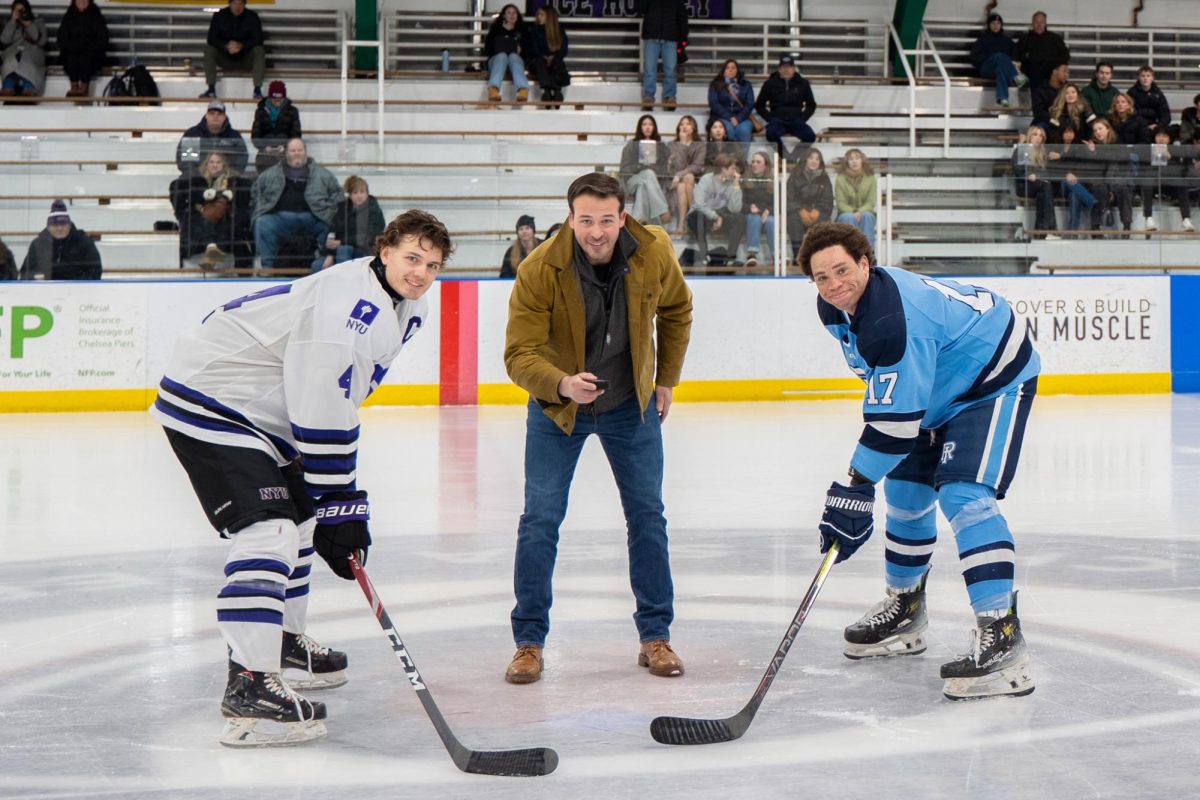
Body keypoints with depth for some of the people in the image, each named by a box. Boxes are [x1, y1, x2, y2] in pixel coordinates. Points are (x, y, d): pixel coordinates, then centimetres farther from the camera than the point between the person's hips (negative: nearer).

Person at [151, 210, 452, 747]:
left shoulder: (404, 310, 9)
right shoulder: (349, 304, -25)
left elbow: (337, 401, 17)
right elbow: (323, 414, -27)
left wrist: (338, 502, 14)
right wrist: (341, 507, -22)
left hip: (262, 411, 11)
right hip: (210, 404, -11)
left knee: (300, 516, 23)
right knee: (267, 530, -21)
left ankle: (284, 643, 41)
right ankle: (248, 686, -26)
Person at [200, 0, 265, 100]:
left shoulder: (252, 17, -4)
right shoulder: (219, 16, -4)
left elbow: (258, 39, -13)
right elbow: (212, 38, -11)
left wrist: (242, 45, -31)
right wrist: (226, 46, -30)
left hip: (245, 60, -1)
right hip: (225, 59, 1)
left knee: (259, 50, -29)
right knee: (208, 49, -24)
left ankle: (258, 90, -32)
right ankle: (211, 89, -27)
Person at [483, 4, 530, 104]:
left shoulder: (522, 31, 21)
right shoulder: (495, 30, 18)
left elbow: (529, 51, 14)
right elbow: (488, 50, 9)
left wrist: (520, 51, -5)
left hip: (516, 59, 1)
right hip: (497, 59, -1)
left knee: (513, 56, -35)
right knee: (502, 55, -36)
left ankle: (523, 90, -64)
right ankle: (493, 90, -65)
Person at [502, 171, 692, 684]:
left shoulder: (654, 253, -17)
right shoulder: (539, 271, -26)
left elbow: (676, 311, 4)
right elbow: (520, 354, -26)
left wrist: (666, 380, 8)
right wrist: (562, 384, -45)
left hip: (631, 404, 2)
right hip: (557, 406, -2)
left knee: (647, 516, 5)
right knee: (540, 519, -5)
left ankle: (655, 636, 18)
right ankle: (529, 642, 6)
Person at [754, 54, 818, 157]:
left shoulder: (802, 84, 8)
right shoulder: (770, 84, 6)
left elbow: (811, 105, 18)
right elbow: (759, 105, 13)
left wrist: (803, 118, 2)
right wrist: (770, 118, -1)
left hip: (796, 120, 1)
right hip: (777, 120, -1)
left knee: (810, 136, -29)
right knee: (771, 133, -36)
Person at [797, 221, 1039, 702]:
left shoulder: (892, 320, -34)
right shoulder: (835, 308, -4)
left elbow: (896, 419, -35)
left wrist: (855, 487, -31)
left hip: (995, 381, -10)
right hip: (942, 388, 10)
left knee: (964, 495, -24)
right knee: (905, 489, 15)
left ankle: (1002, 639, -30)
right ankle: (904, 612, 33)